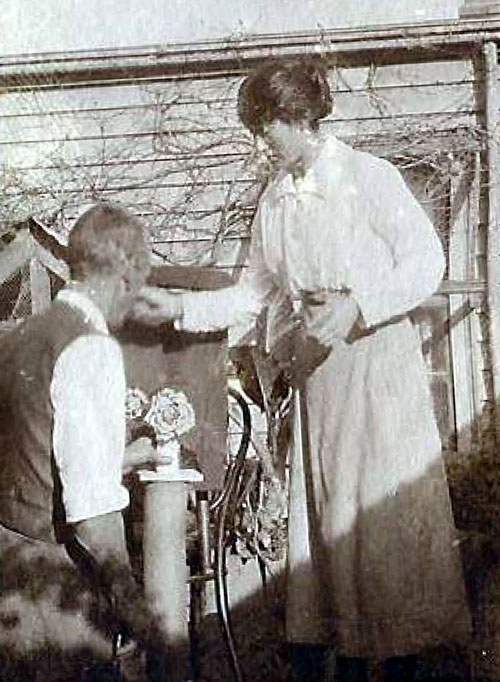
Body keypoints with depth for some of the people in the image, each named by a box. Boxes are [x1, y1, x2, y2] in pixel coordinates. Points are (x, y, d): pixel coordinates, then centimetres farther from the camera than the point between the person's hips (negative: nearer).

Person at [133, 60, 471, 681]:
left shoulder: (369, 176, -9)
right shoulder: (275, 199, 9)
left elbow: (426, 262, -11)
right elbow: (255, 292, 16)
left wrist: (356, 305, -22)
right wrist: (180, 307, 6)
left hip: (378, 356, -6)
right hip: (317, 367, 6)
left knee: (387, 504, -3)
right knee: (324, 501, 7)